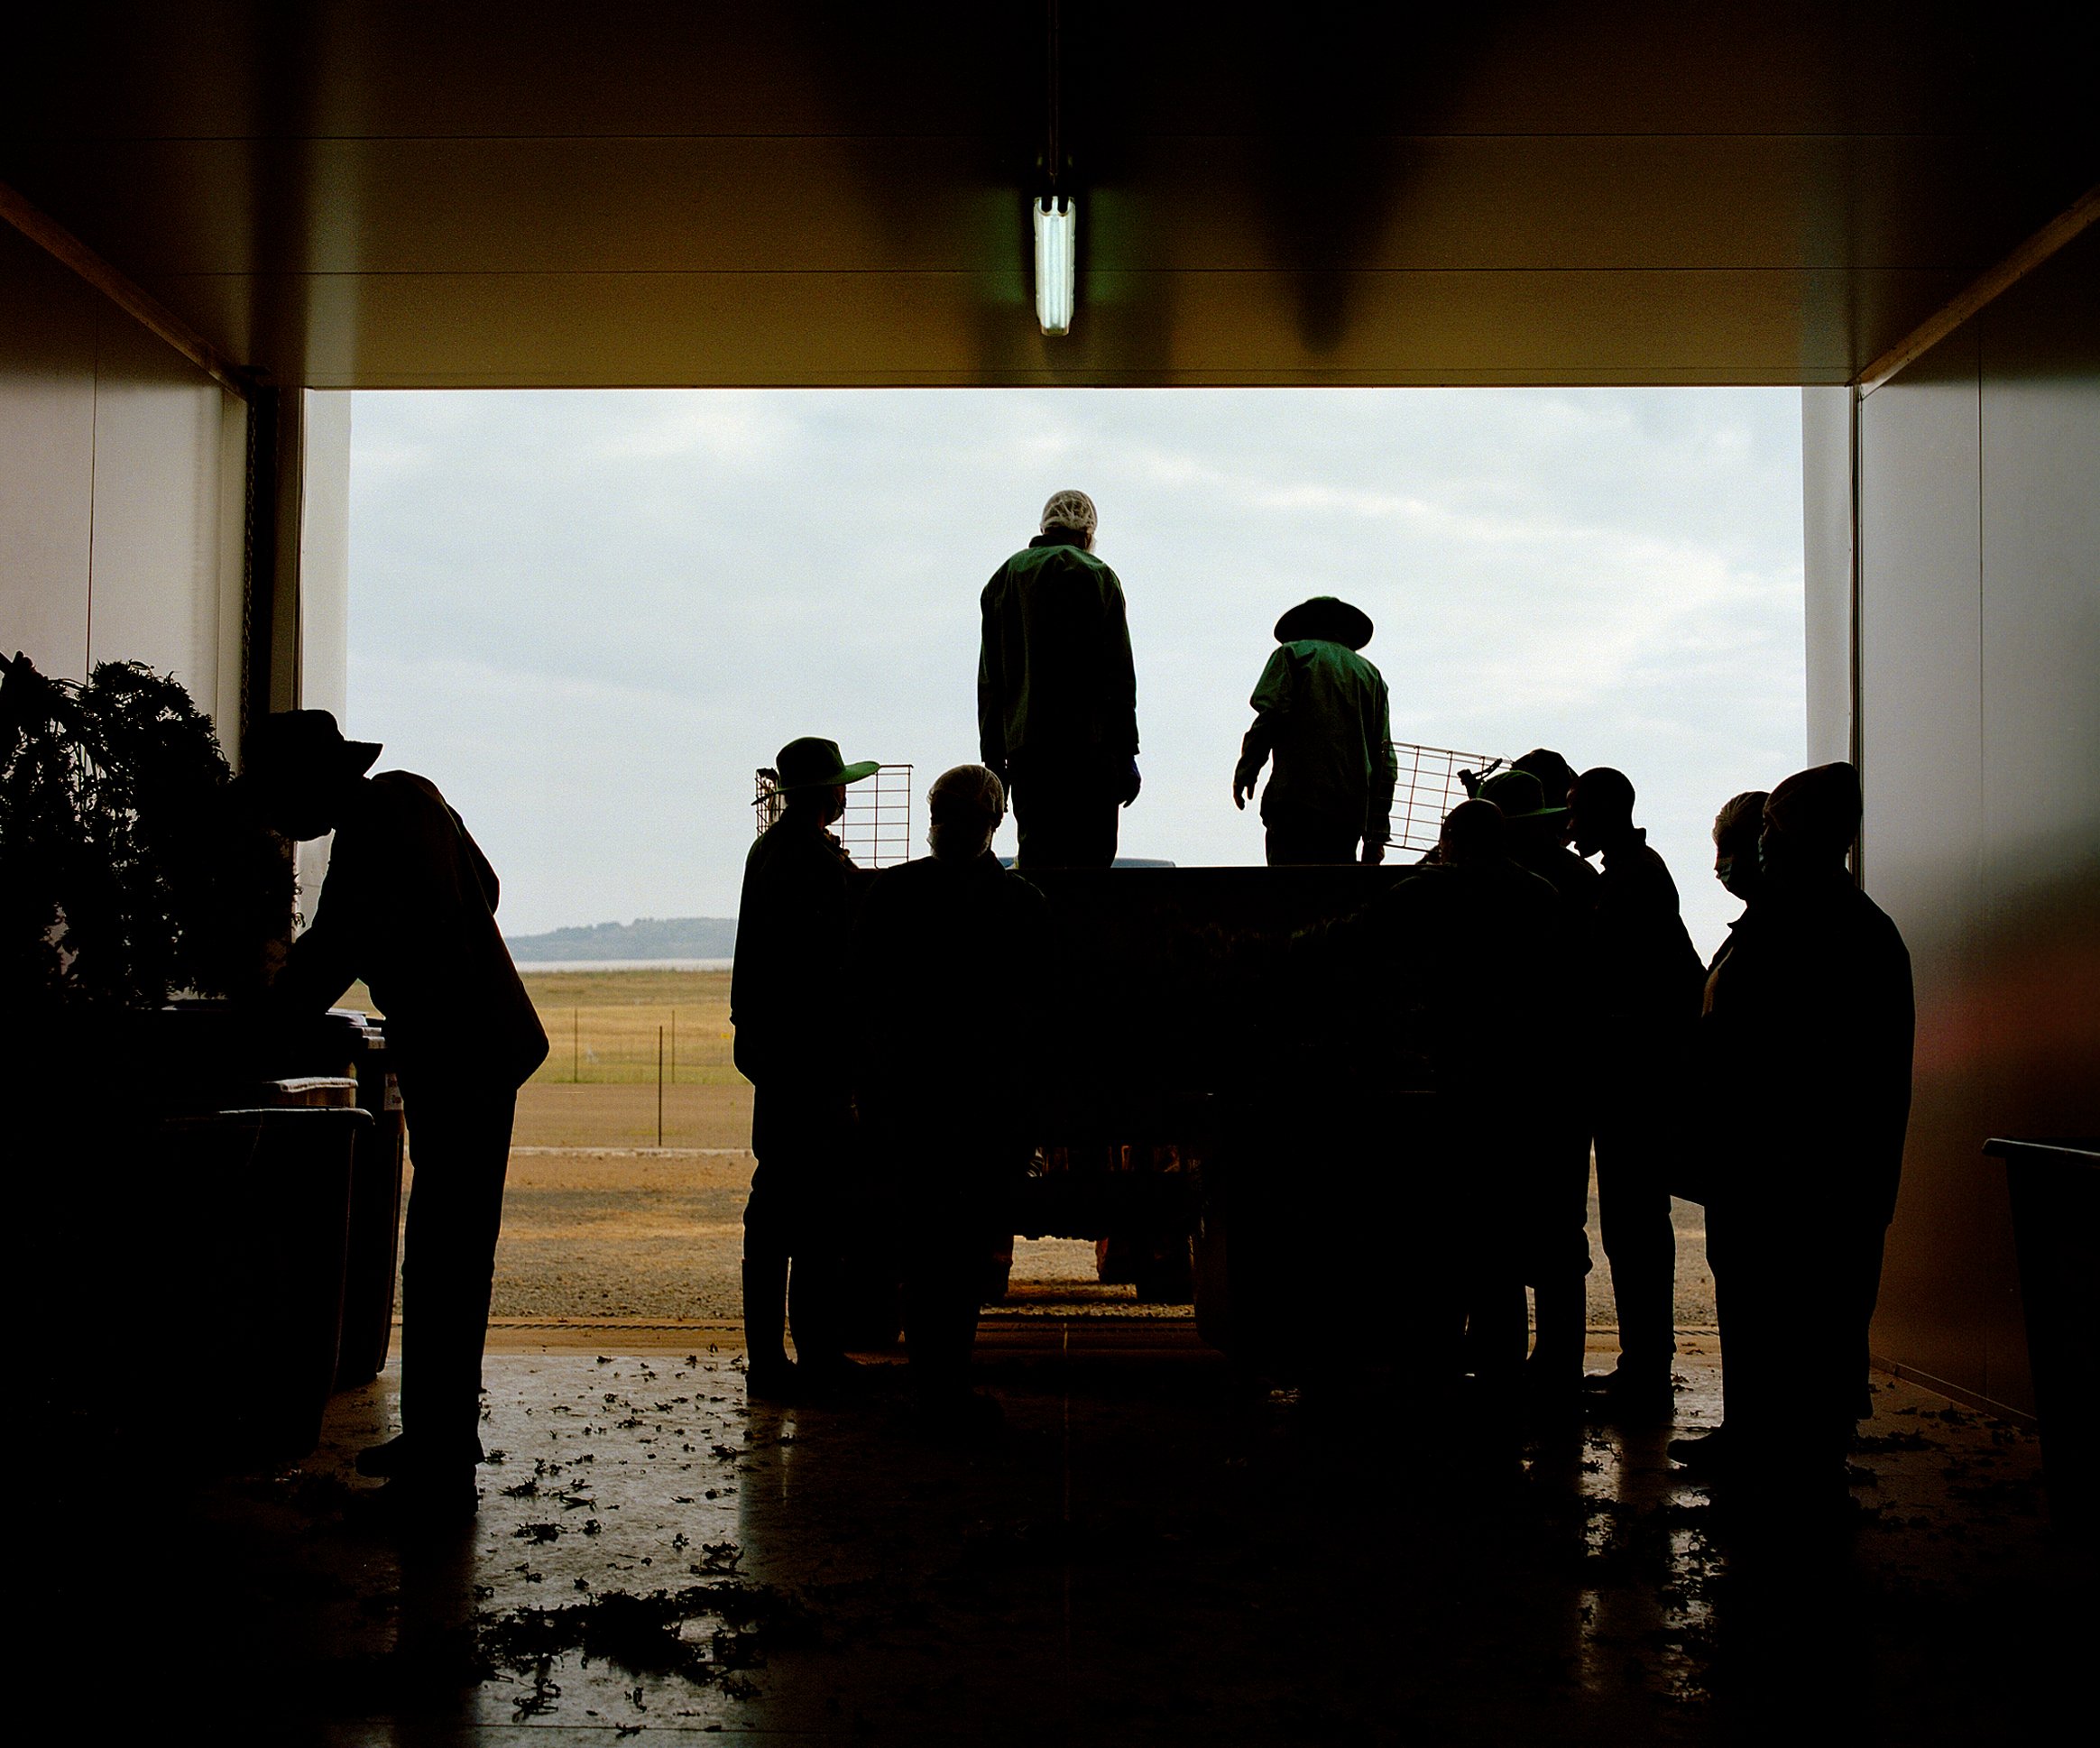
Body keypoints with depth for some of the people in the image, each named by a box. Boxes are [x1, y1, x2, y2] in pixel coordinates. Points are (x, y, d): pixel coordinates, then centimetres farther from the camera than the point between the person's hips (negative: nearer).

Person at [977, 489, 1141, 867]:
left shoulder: (1003, 578, 17)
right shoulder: (1095, 574, 0)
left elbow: (989, 680, 17)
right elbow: (1118, 675, -5)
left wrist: (993, 757, 18)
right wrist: (1126, 753, -3)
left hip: (1023, 746, 5)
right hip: (1086, 746, -5)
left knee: (1036, 854, 5)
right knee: (1091, 855, -5)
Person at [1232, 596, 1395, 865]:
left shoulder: (1292, 653, 11)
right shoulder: (1371, 674, 24)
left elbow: (1270, 714, -7)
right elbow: (1384, 755, 17)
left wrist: (1245, 771, 1)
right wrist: (1378, 831, 17)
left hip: (1297, 799, -5)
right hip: (1351, 810, 5)